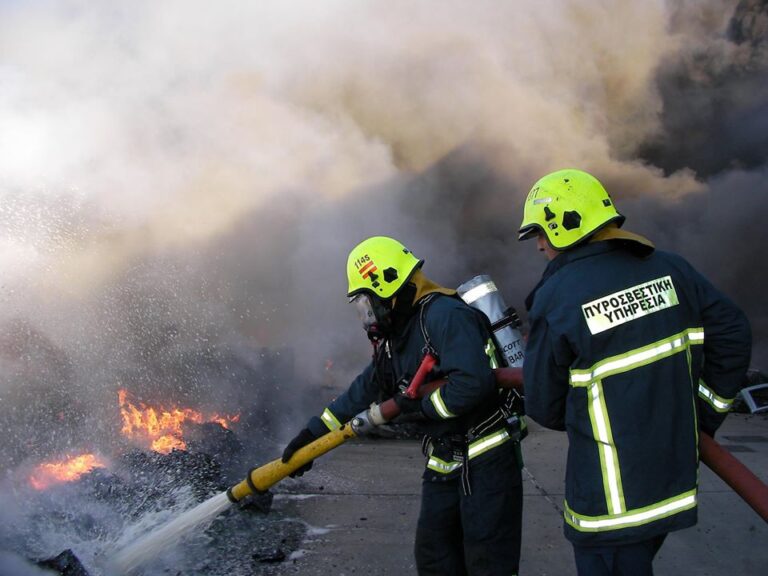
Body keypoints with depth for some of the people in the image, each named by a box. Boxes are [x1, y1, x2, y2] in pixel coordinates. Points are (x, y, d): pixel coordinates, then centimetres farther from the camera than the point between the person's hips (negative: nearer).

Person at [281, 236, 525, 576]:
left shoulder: (445, 315, -19)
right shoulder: (395, 336, 11)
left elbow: (473, 382, -31)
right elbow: (364, 391, 18)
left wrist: (420, 405, -17)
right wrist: (312, 433, 17)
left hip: (487, 460, -9)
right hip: (443, 465, 9)